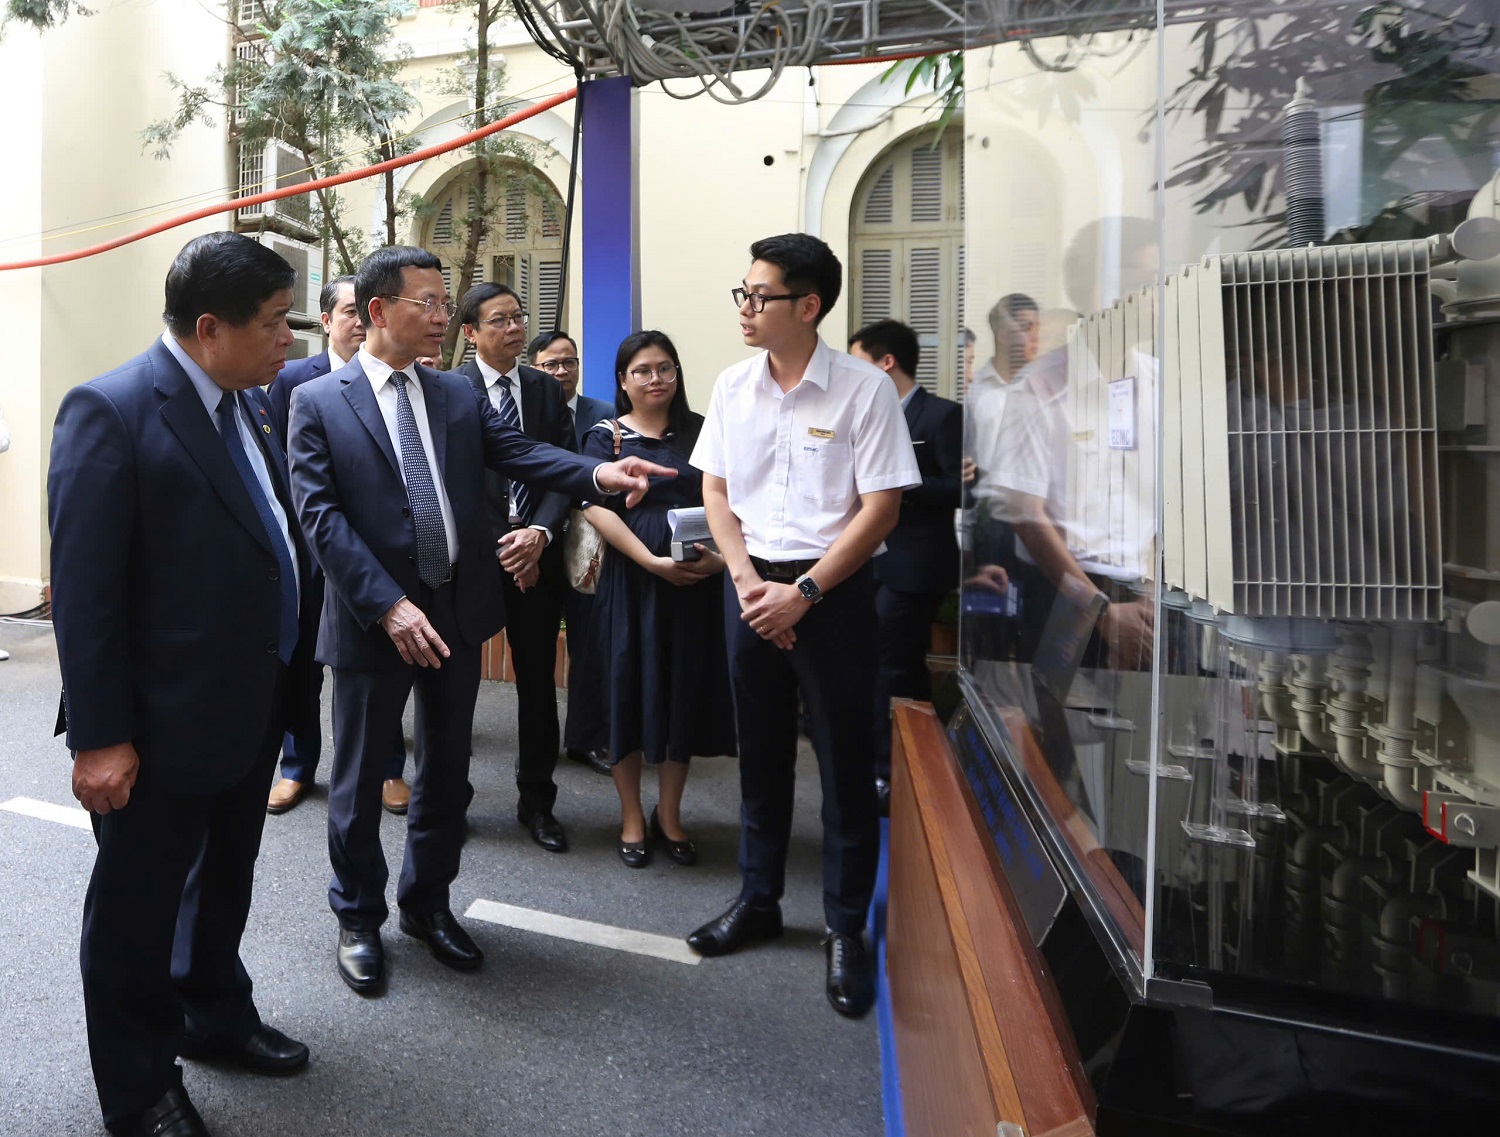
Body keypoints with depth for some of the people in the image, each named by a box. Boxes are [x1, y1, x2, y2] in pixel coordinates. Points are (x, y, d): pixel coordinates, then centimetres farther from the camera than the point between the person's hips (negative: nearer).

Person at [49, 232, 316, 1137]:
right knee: (139, 908, 13)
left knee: (224, 884, 24)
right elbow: (84, 589, -19)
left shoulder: (251, 401, 5)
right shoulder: (111, 410, -18)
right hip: (162, 721, -7)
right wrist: (100, 736, -18)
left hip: (253, 705, 7)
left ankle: (218, 1017, 46)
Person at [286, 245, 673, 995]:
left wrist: (599, 474, -26)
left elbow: (518, 454, -6)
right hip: (372, 618, -4)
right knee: (361, 776, 12)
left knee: (447, 769, 16)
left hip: (458, 610, 4)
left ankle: (427, 902, 37)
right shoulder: (317, 403, -5)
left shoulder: (459, 394, 8)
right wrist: (389, 605, -23)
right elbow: (321, 517, -13)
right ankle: (358, 917, 33)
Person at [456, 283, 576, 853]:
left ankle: (537, 801, 24)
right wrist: (499, 547, -12)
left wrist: (539, 533, -13)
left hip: (536, 551, 3)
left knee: (539, 682, 9)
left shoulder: (546, 389, 8)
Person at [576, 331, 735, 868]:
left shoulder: (700, 431, 8)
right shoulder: (606, 435, 2)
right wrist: (653, 561, -19)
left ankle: (669, 813, 25)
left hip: (697, 582, 2)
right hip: (632, 578, -2)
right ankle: (632, 816, 22)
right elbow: (596, 507, -9)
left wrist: (721, 555, -14)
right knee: (629, 692, 5)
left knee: (685, 691, 8)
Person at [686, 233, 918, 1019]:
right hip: (750, 584, 4)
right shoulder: (733, 388, 4)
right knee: (760, 752, 15)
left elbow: (880, 509, -11)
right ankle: (758, 900, 34)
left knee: (845, 761, 5)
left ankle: (846, 928, 22)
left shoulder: (864, 390, -10)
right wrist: (748, 580, -5)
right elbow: (715, 492, 8)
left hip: (834, 590, -4)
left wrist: (804, 593, -15)